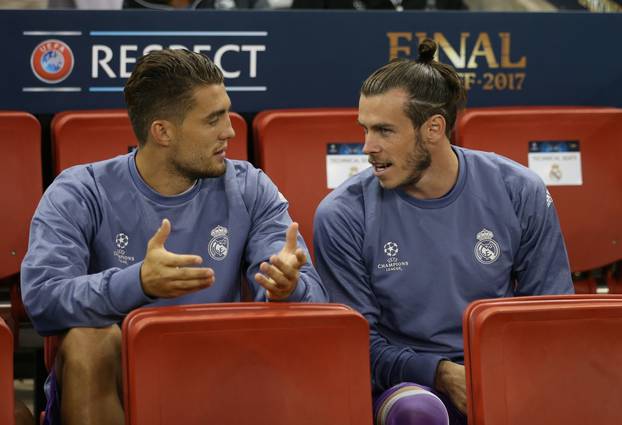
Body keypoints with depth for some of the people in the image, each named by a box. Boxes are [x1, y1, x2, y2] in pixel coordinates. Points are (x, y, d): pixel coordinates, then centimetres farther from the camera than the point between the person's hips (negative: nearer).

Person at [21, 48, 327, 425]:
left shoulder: (249, 190, 3)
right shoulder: (79, 194, -6)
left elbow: (314, 297, -7)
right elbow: (40, 299, -23)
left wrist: (289, 287, -34)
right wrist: (139, 283, -41)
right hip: (108, 386, -1)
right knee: (88, 338, -33)